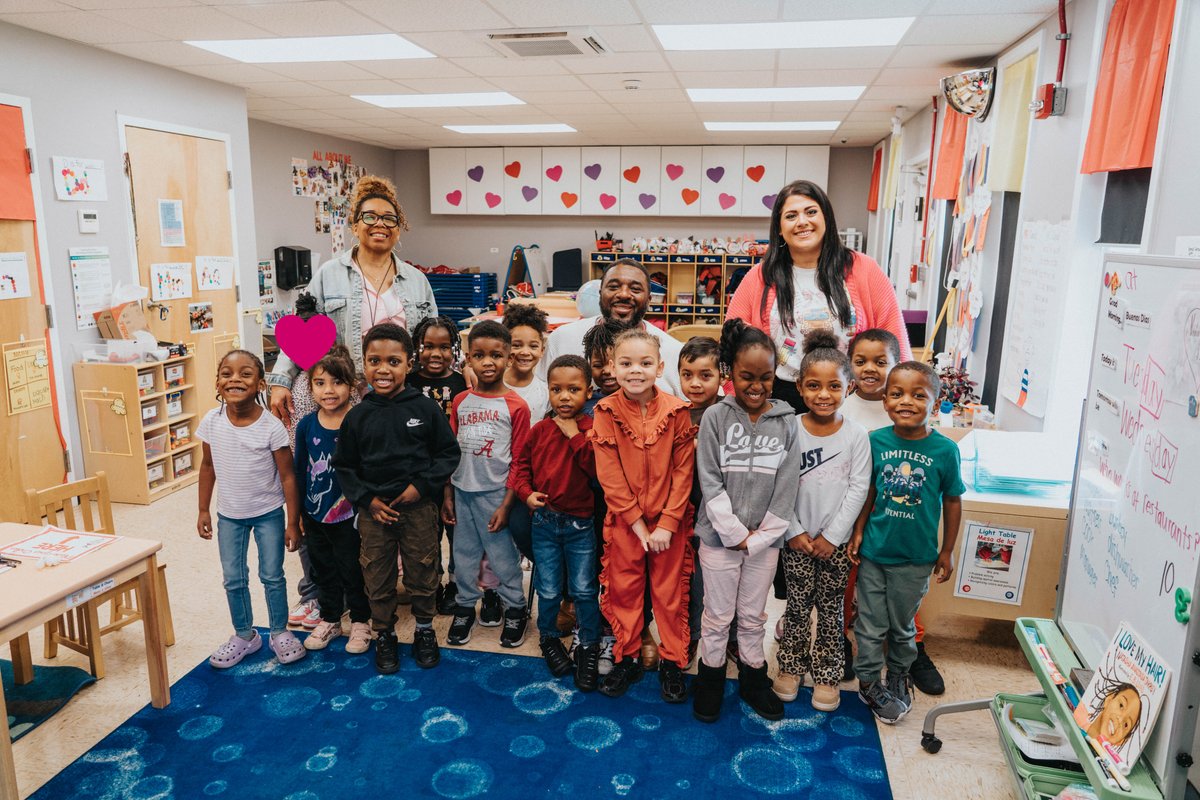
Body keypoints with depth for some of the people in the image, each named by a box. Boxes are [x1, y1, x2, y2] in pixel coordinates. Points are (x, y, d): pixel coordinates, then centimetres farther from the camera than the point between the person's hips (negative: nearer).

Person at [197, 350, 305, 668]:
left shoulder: (271, 427, -21)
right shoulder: (212, 422, -11)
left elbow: (287, 476, -13)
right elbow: (208, 467, 4)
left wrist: (292, 523, -11)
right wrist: (203, 511, 7)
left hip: (268, 513, -3)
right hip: (229, 514, 3)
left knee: (272, 576, 9)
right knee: (233, 579, 13)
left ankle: (280, 633, 28)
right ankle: (244, 635, 32)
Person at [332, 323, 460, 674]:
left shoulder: (426, 408, -8)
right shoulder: (357, 416, -2)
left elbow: (448, 453, -2)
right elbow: (344, 466, 6)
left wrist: (422, 485, -12)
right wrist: (367, 500, -6)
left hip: (419, 508, -1)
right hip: (374, 511, 1)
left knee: (423, 574, 13)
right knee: (378, 579, 12)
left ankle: (424, 629, 36)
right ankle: (384, 635, 34)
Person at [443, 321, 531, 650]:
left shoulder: (515, 406, -9)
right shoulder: (460, 402, 4)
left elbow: (519, 461, -7)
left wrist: (506, 504, -9)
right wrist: (447, 496, 6)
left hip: (494, 493, -4)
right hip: (462, 491, 4)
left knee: (503, 555, 5)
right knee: (464, 554, 14)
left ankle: (515, 609, 24)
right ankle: (465, 607, 32)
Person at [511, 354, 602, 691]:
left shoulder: (592, 430, -8)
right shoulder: (540, 430, -1)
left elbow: (597, 467, -22)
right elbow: (521, 464, 10)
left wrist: (574, 435, -23)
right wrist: (526, 492, -6)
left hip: (580, 524, -2)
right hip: (544, 521, 2)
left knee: (584, 590, 7)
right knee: (549, 590, 12)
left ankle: (588, 647, 27)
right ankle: (549, 638, 38)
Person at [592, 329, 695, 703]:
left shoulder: (677, 411, -9)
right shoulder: (606, 412, -9)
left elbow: (683, 471, -8)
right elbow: (610, 475, -10)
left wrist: (666, 524, -13)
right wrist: (639, 523, -13)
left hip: (670, 521, 0)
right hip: (623, 520, 1)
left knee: (670, 590, 10)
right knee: (624, 589, 13)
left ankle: (672, 661, 28)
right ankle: (627, 658, 31)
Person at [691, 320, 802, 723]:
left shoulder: (786, 422, -3)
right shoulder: (715, 417, -8)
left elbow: (787, 486, -4)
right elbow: (710, 481, -10)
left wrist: (757, 538, -8)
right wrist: (736, 533, -13)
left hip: (765, 539, 2)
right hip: (719, 535, -1)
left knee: (754, 615, 17)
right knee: (717, 615, 12)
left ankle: (753, 678, 37)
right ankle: (711, 679, 31)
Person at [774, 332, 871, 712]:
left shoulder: (857, 435, -7)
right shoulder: (790, 430, -7)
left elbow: (858, 489, -7)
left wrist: (832, 536, -10)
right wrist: (794, 532, -9)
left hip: (836, 540, 0)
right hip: (798, 537, 0)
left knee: (831, 608, 11)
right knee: (797, 605, 11)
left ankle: (826, 675, 26)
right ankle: (790, 666, 28)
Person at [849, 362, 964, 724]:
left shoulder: (945, 449, -13)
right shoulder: (876, 441, -9)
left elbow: (952, 501, -2)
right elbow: (869, 491, 2)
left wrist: (946, 551, 2)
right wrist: (858, 532, 0)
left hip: (916, 558, 0)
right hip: (874, 552, 1)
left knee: (903, 625, 18)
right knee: (870, 623, 13)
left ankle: (898, 676, 42)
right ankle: (869, 682, 33)